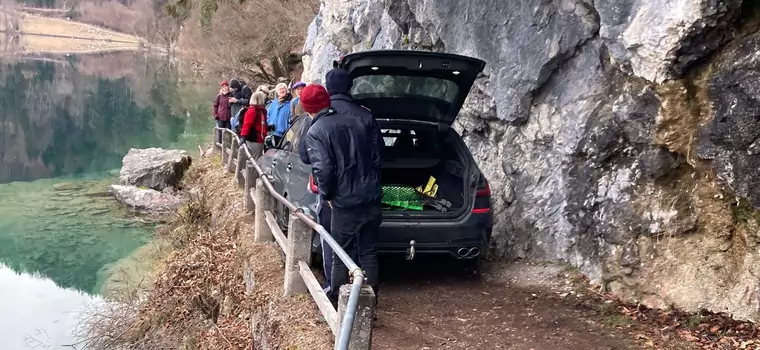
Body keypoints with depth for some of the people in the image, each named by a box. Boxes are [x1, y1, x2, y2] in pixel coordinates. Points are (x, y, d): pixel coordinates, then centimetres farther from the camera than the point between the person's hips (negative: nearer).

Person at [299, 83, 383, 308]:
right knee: (369, 253, 14)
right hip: (372, 196, 5)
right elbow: (377, 152, 10)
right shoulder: (362, 116, 3)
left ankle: (337, 302, 20)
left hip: (345, 202, -5)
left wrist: (326, 195, -4)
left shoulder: (315, 133, -12)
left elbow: (323, 170, -21)